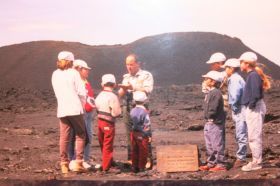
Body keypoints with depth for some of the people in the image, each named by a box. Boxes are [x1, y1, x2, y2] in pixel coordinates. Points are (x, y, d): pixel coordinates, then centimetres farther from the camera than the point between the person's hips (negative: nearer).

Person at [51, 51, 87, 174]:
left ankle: (64, 164, 7)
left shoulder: (55, 74, 10)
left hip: (61, 110, 4)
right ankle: (78, 162, -1)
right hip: (75, 109, -4)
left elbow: (57, 92, 16)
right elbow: (82, 92, -8)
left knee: (64, 138, 7)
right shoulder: (74, 73, -4)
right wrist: (82, 104, 9)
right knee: (80, 136, 6)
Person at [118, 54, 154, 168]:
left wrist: (132, 87, -21)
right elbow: (120, 94, 15)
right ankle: (131, 159, 12)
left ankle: (148, 160, -3)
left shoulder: (146, 75, 1)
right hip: (127, 108, 5)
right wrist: (124, 89, -7)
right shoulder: (126, 77, 18)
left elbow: (147, 90, -13)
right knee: (130, 135, 6)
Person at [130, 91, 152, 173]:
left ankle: (134, 166, 21)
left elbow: (131, 122, 7)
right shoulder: (144, 112, -17)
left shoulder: (132, 111, 0)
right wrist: (149, 135, -9)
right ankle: (141, 167, 13)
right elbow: (147, 125, -15)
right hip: (142, 135, -6)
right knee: (143, 151, 7)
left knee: (134, 151, 14)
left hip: (134, 133, 6)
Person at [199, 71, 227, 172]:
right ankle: (211, 163, 26)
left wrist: (208, 115, -10)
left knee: (217, 145, -3)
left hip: (216, 123, -10)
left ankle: (220, 164, 4)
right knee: (210, 145, 16)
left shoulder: (216, 93, -17)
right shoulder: (210, 92, 15)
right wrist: (207, 116, 6)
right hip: (209, 123, 11)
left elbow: (213, 109, -24)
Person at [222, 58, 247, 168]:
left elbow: (235, 95, -26)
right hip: (238, 111, 10)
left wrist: (233, 106, -13)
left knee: (241, 135, -5)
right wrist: (233, 106, 10)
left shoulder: (235, 79, -15)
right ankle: (240, 157, 23)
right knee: (239, 135, 15)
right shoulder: (234, 79, 16)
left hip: (239, 110, -10)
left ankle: (241, 158, 0)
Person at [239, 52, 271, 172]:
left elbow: (256, 94, -25)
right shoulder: (252, 74, 14)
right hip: (252, 109, 10)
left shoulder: (253, 75, -16)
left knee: (254, 137, -5)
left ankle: (256, 162, 0)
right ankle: (256, 160, 22)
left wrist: (251, 105, -16)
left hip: (255, 108, -10)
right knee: (253, 137, 15)